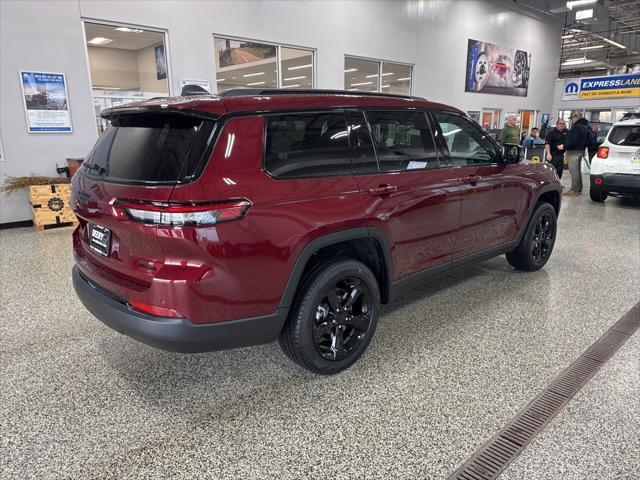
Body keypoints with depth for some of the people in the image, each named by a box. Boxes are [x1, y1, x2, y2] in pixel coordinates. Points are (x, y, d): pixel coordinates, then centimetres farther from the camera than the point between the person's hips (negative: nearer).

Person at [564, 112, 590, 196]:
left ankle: (574, 190, -6)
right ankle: (579, 189, 23)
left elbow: (573, 141, -23)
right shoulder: (585, 127, 16)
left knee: (574, 171, -8)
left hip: (574, 152, -10)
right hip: (581, 151, 10)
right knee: (577, 170, 16)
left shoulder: (577, 127, -17)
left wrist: (564, 147, -15)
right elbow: (586, 141, 21)